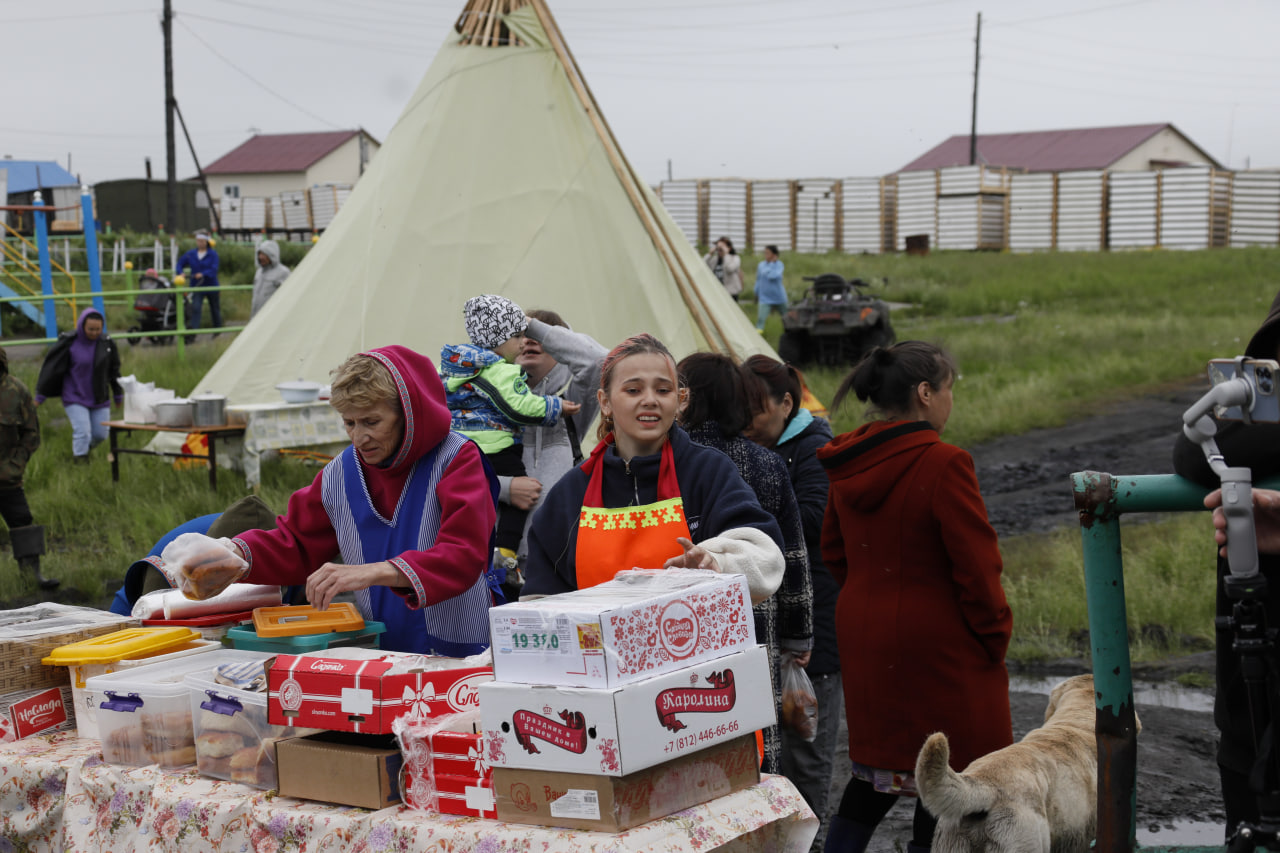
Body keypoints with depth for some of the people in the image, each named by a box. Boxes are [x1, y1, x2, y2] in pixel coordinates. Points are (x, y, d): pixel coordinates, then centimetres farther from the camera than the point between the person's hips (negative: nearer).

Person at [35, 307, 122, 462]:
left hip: (100, 399, 4)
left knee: (100, 435, 8)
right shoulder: (69, 342, -14)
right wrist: (40, 396, -4)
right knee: (83, 433, -14)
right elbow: (51, 369, -7)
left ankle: (83, 449, 39)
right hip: (75, 398, -4)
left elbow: (114, 371, 10)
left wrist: (118, 396, 17)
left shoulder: (107, 343, -3)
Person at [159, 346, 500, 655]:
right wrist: (235, 557, -1)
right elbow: (297, 542, 20)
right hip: (374, 657, 5)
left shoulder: (456, 460, -6)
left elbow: (464, 555, -20)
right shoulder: (342, 472, 10)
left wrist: (374, 572, -33)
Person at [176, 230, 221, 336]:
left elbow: (214, 270, -17)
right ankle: (193, 328, -28)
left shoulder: (213, 254, -6)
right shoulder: (190, 254, 5)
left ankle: (218, 330, 27)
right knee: (195, 307, -18)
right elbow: (180, 264, 5)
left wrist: (203, 274, -34)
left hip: (212, 287, -1)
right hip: (197, 287, 1)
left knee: (215, 310, 11)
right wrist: (179, 273, -17)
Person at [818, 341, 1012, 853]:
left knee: (877, 769, 19)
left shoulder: (851, 463, 3)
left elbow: (833, 552, 14)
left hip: (865, 638, 8)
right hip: (939, 647, -7)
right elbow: (976, 566, -16)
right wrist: (995, 634, -3)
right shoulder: (943, 465, -19)